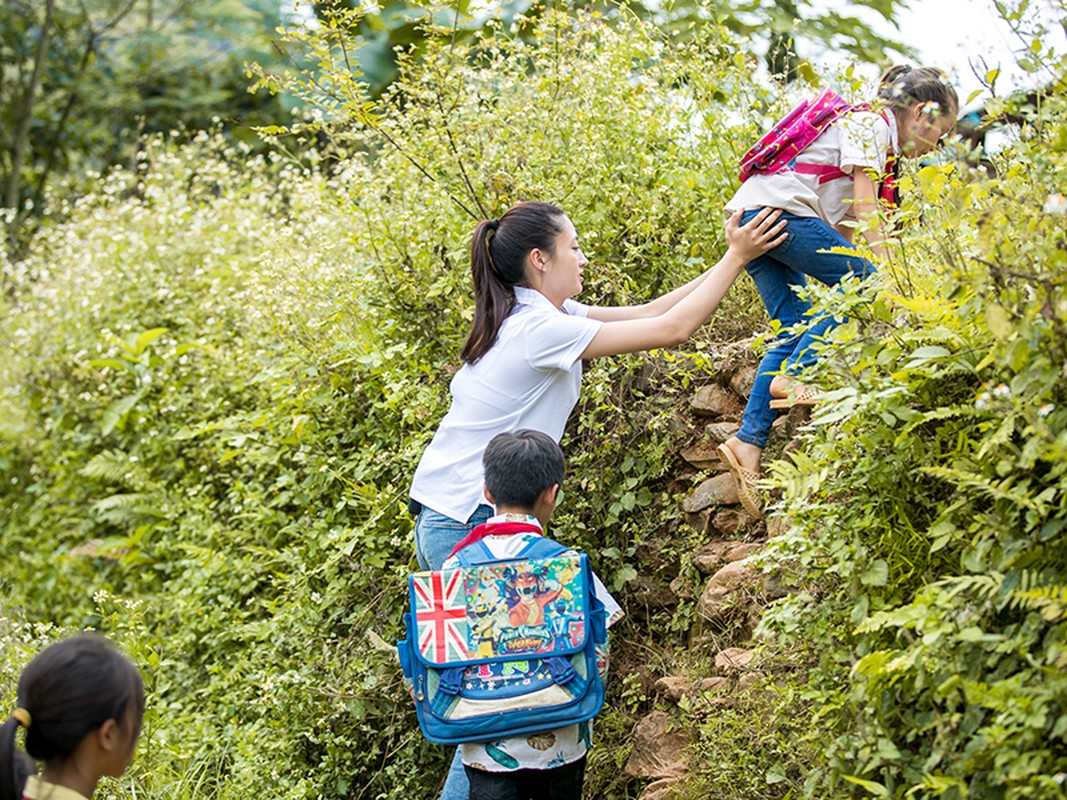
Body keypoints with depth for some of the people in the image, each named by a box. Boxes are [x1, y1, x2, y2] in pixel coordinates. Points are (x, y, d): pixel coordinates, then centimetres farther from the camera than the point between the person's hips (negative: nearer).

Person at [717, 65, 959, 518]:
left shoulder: (883, 143, 27)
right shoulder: (872, 123, -3)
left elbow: (847, 224, 25)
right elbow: (864, 210, -13)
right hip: (774, 208, -10)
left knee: (794, 327, 4)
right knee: (860, 279, -11)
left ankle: (749, 441, -4)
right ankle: (793, 378, -17)